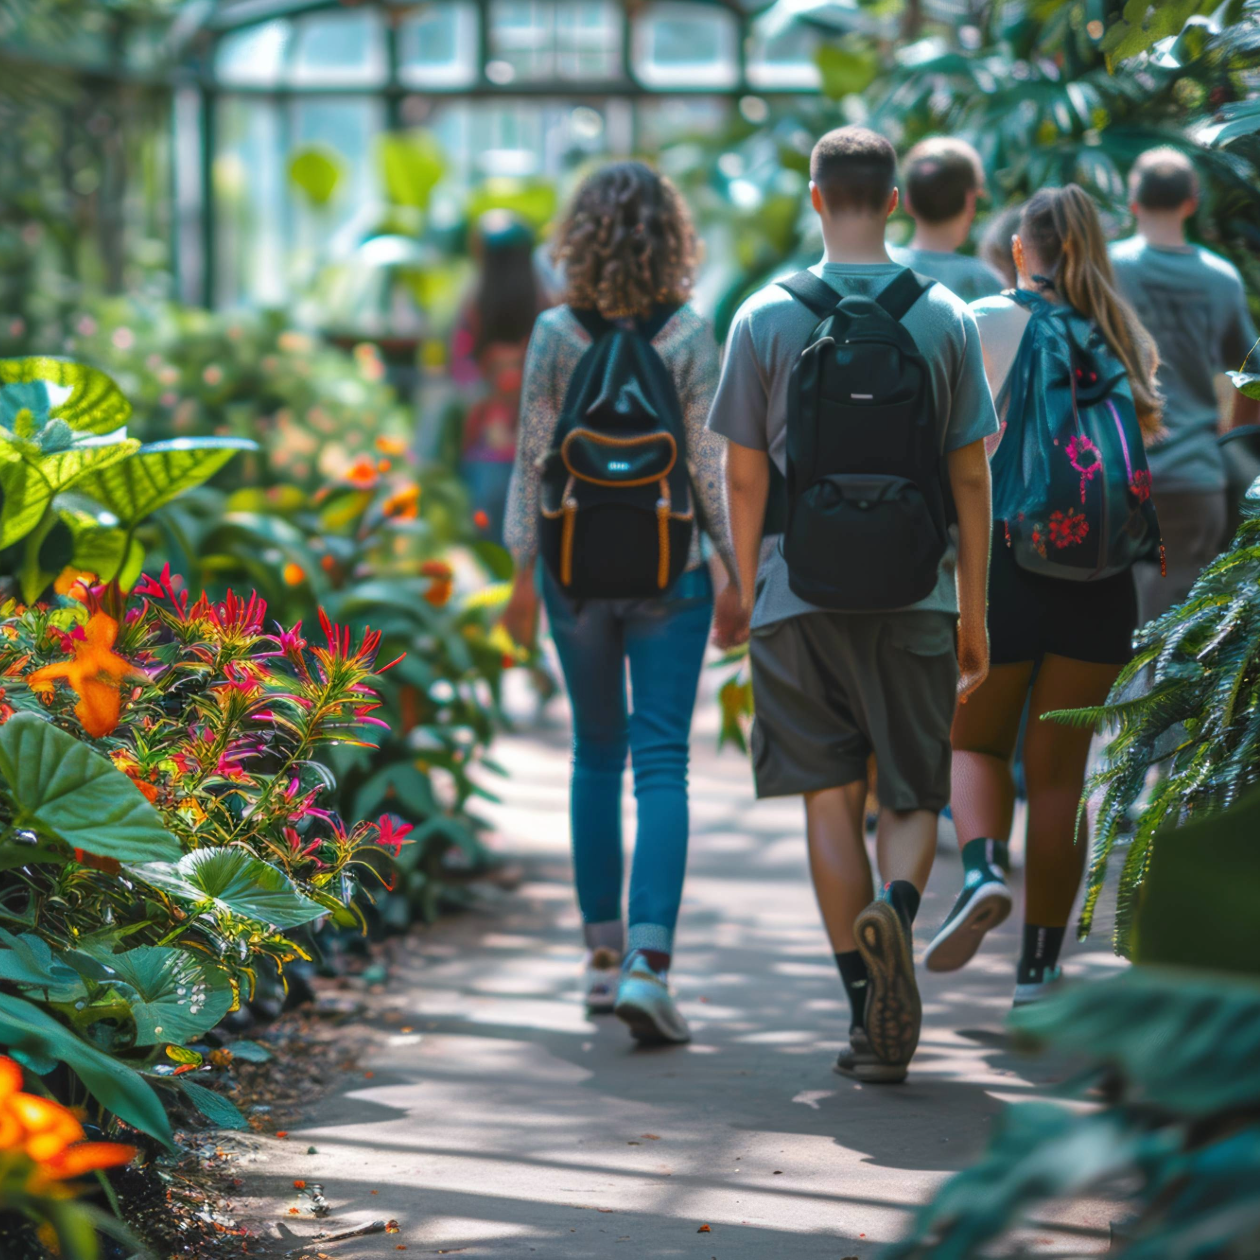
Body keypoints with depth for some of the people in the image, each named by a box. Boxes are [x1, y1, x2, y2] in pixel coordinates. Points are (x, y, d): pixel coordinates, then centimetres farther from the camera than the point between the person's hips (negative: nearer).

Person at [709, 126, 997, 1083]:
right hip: (914, 595, 0)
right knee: (913, 798, 9)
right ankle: (895, 908, -23)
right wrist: (974, 612, 9)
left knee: (831, 802, 6)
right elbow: (972, 479, 2)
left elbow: (745, 477, 0)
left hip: (800, 593, 0)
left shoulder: (766, 318, -1)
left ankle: (869, 1017, 4)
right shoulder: (946, 317, 1)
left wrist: (749, 593, 13)